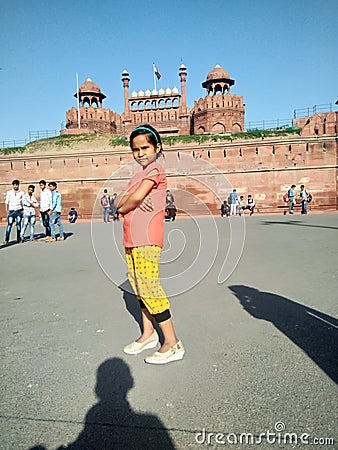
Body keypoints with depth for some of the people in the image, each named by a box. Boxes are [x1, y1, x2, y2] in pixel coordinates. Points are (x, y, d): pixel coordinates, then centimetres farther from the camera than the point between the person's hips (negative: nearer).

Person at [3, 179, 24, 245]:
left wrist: (23, 210, 3)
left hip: (19, 211, 1)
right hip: (11, 211, 0)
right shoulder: (9, 192, 6)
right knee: (9, 225, -7)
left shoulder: (21, 193, 6)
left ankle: (18, 239, 10)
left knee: (18, 225, 2)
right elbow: (7, 202, 9)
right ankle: (6, 240, -6)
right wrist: (7, 211, 4)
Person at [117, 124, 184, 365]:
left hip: (147, 239, -10)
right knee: (139, 287, 14)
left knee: (149, 287, -9)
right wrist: (135, 201, -10)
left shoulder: (155, 169, -6)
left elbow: (136, 197, -18)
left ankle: (173, 343, 1)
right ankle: (148, 334, 27)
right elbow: (122, 200, 11)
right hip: (132, 239, 10)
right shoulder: (139, 174, 22)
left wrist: (123, 207, 2)